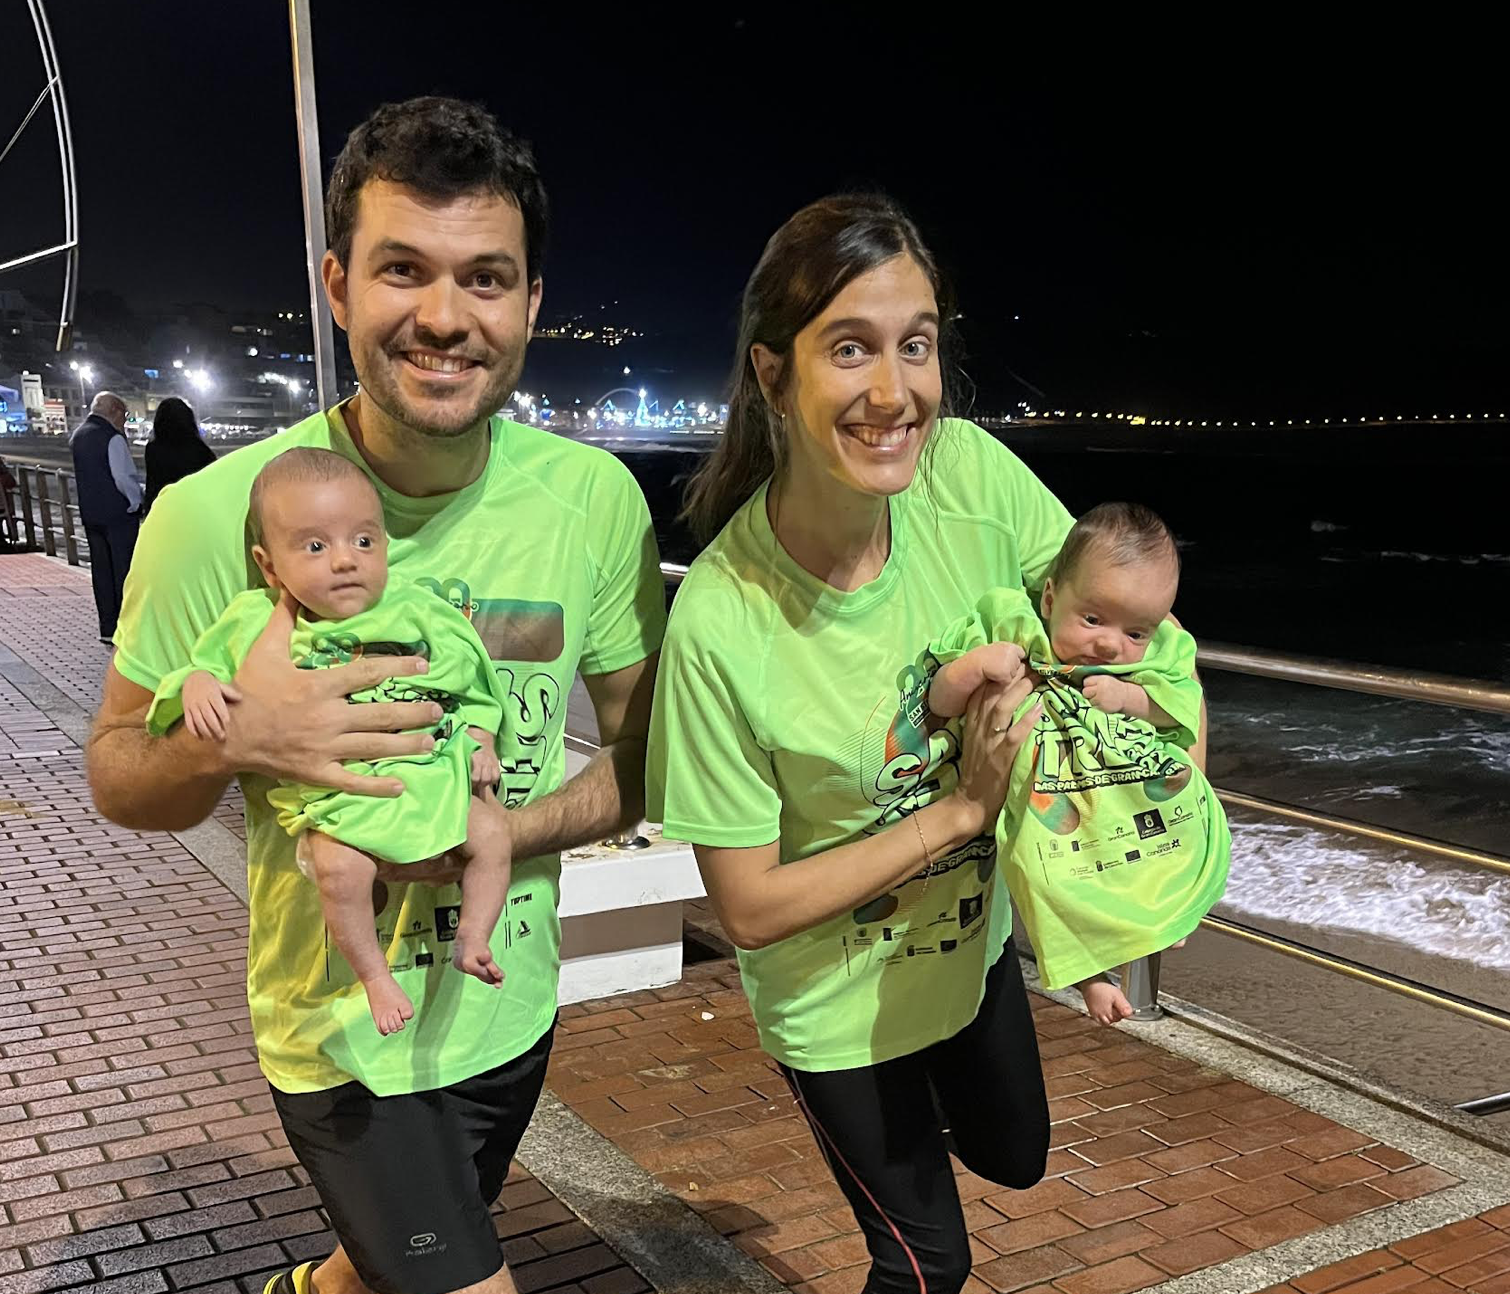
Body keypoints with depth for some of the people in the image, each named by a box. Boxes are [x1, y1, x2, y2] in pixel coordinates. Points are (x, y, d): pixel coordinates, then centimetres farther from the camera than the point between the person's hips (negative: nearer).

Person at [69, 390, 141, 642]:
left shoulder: (77, 435, 11)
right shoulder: (112, 438, -16)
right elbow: (124, 477, -20)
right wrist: (137, 501, -6)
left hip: (89, 513, 8)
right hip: (119, 514, -8)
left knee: (101, 570, 11)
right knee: (125, 570, -2)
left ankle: (107, 628, 15)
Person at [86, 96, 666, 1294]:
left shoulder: (595, 499, -14)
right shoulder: (218, 516, -21)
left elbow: (648, 752, -4)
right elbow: (118, 779, -9)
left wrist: (513, 828, -22)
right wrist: (230, 739, -30)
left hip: (511, 1007, 4)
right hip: (340, 1030, -4)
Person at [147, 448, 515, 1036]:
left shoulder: (417, 612, -1)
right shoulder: (255, 623, -3)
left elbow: (469, 676, 10)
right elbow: (208, 662, 9)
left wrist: (480, 736, 4)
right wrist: (197, 684, -13)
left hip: (432, 771, 2)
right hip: (333, 793, -2)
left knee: (489, 840, -6)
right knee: (340, 867, -25)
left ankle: (471, 941, 13)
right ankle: (374, 975, -4)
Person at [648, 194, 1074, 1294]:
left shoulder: (970, 472, -22)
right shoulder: (721, 626, -33)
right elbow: (750, 908, -23)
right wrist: (965, 808, -26)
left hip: (978, 935, 5)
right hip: (842, 997, -5)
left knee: (1016, 1160, 31)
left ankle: (923, 1099, 59)